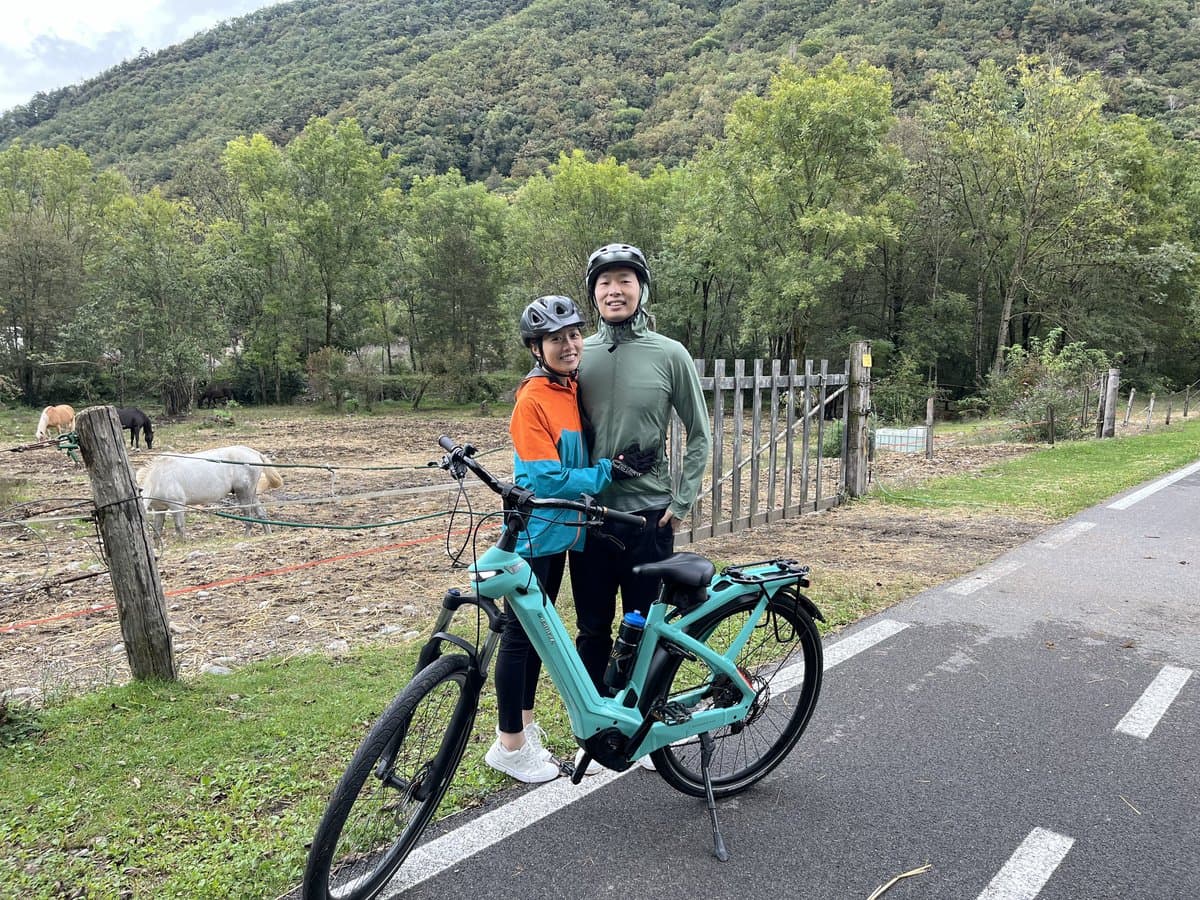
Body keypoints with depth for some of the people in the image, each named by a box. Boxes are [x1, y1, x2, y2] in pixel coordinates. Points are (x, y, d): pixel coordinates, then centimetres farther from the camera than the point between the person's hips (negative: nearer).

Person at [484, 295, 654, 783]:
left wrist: (619, 464, 0)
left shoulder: (575, 389, 7)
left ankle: (524, 726, 33)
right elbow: (547, 478, -22)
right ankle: (510, 744, 16)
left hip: (560, 530, 8)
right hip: (534, 532, -8)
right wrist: (610, 471, -20)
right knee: (520, 634, 2)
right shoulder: (533, 399, -17)